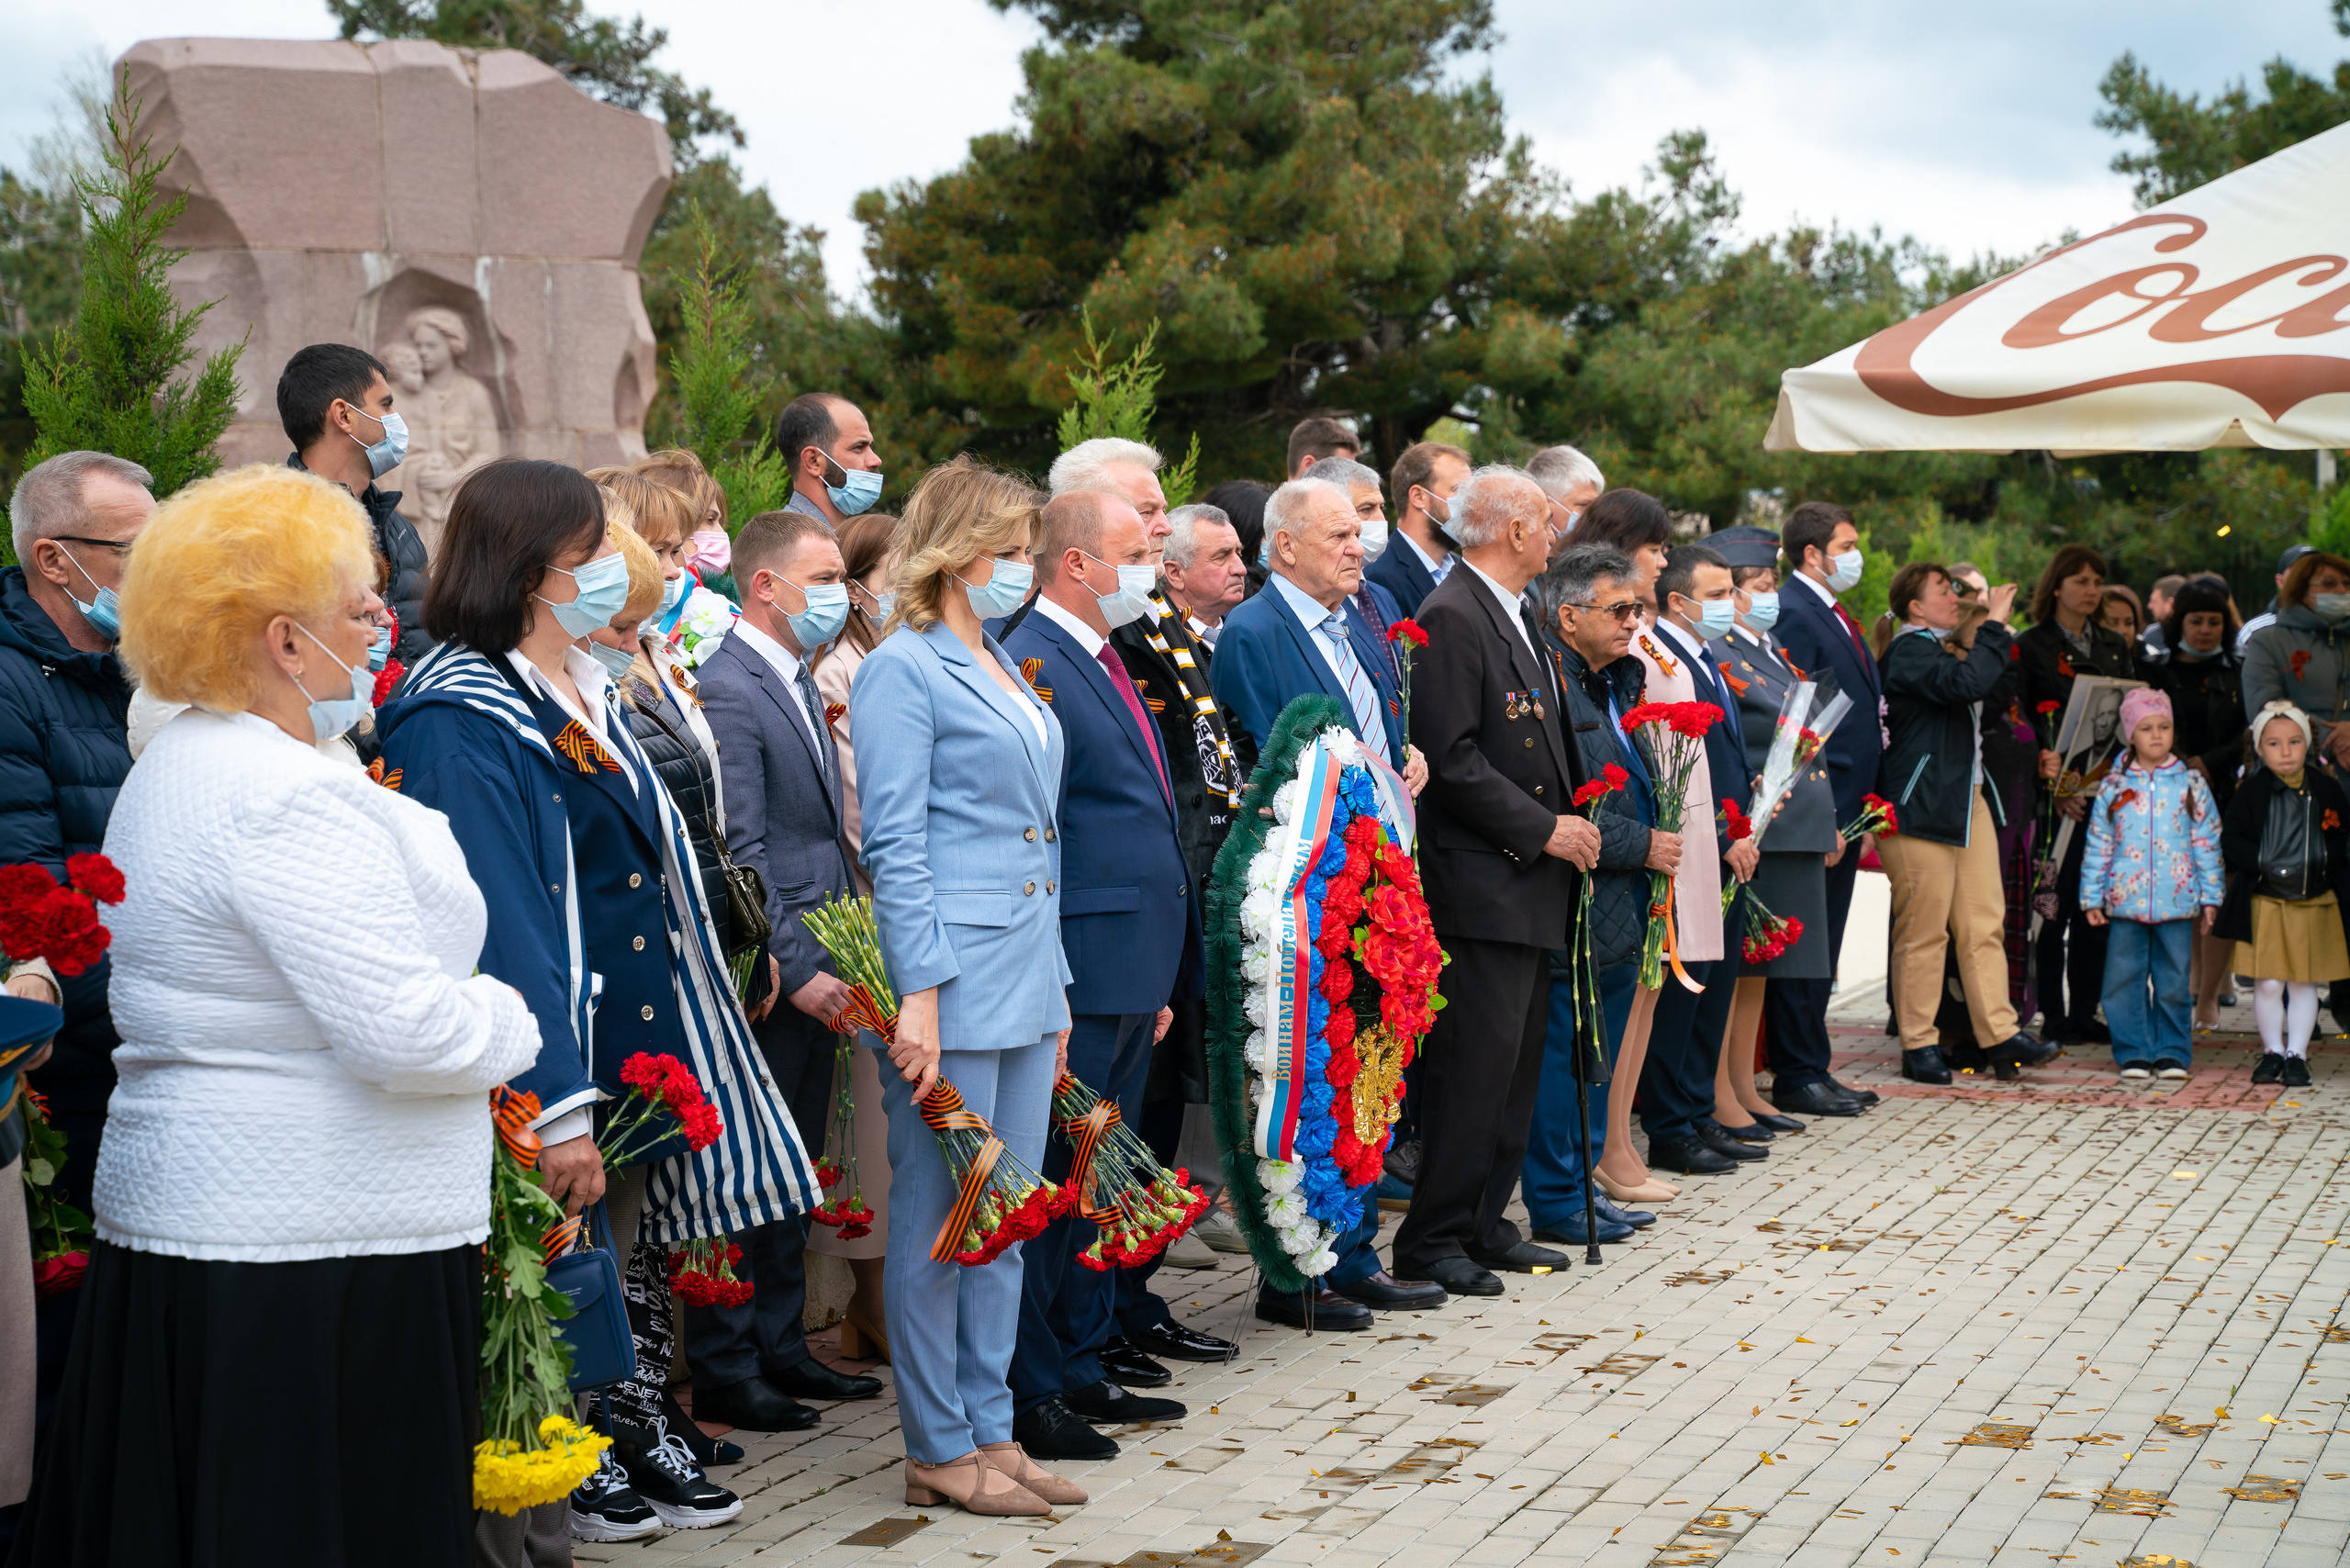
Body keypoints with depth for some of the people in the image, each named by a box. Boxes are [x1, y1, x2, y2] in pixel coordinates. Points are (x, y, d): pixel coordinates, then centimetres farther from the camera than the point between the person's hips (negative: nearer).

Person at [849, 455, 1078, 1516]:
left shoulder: (1009, 674, 18)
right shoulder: (901, 672, -7)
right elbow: (894, 848, -13)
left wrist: (1055, 989, 18)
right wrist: (920, 994, -19)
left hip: (1027, 985, 8)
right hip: (955, 980, -8)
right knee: (939, 1218, -1)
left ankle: (989, 1432, 19)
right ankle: (938, 1450, 7)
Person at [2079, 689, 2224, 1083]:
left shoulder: (2191, 784, 7)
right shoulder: (2113, 787, 6)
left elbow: (2207, 843, 8)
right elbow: (2098, 846, 8)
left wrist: (2210, 896, 5)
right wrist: (2092, 898, 4)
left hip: (2177, 901, 0)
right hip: (2125, 901, 0)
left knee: (2173, 982, 3)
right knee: (2125, 980, -1)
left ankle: (2172, 1053, 13)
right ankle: (2134, 1054, 7)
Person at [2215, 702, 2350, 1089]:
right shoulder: (2254, 791, -3)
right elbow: (2230, 839, -3)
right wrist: (2264, 864, -15)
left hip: (2314, 901, 2)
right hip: (2266, 901, -1)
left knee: (2303, 983, 6)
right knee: (2268, 983, -2)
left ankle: (2296, 1054, 15)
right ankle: (2272, 1051, 14)